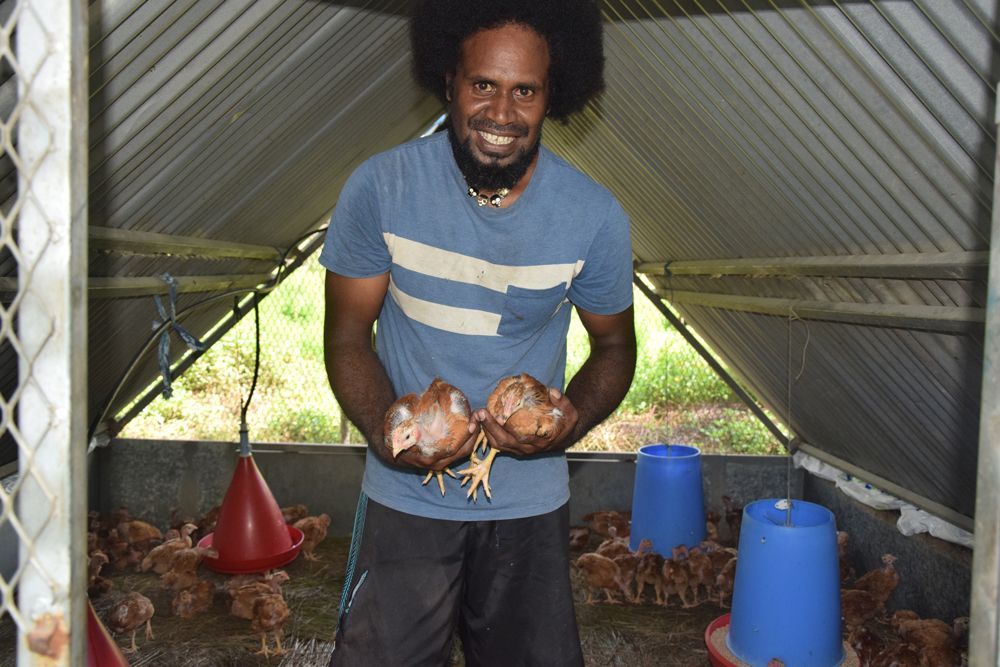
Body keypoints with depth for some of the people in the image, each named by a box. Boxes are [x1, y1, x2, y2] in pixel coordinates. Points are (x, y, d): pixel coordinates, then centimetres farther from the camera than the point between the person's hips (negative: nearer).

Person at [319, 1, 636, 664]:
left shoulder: (594, 216, -10)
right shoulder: (380, 187, -12)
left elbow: (614, 347, 3)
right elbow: (347, 336, -4)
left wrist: (572, 422, -17)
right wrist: (386, 430, -22)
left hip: (530, 500, 1)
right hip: (406, 495, -1)